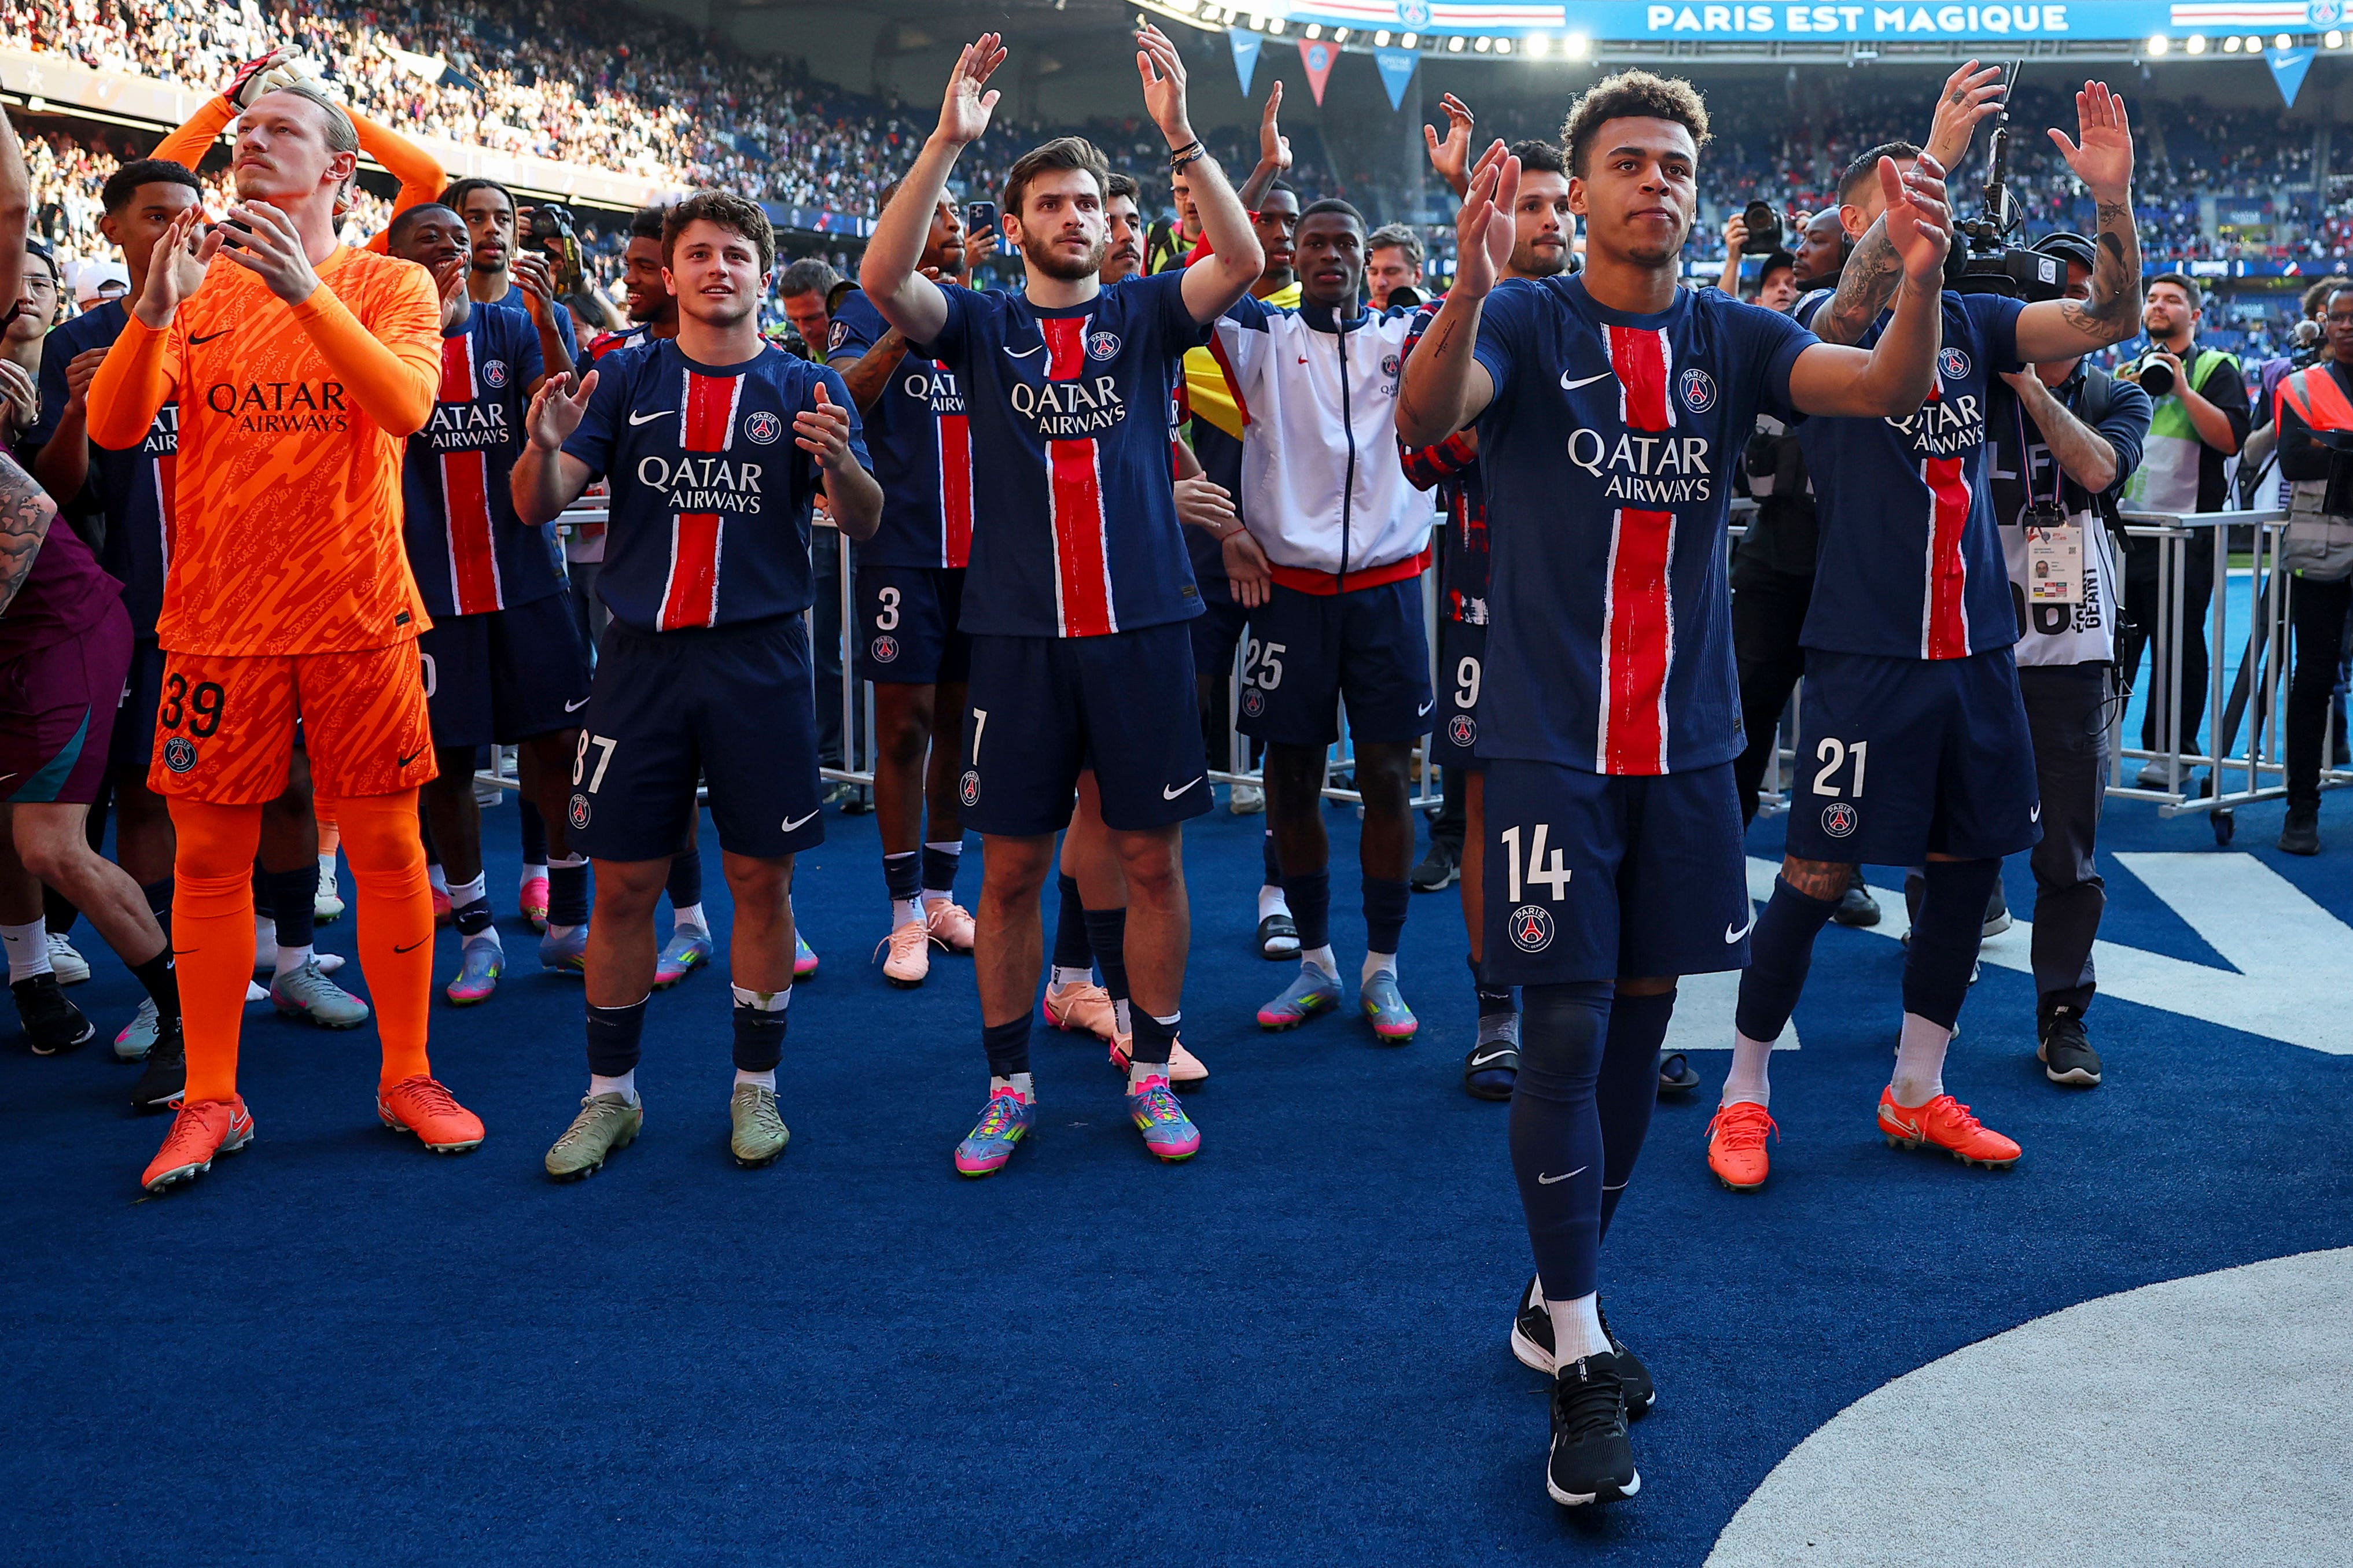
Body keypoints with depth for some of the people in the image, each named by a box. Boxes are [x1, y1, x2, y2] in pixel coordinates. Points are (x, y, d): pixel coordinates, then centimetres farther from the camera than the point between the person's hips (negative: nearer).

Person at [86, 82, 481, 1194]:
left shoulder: (391, 285, 2)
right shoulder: (200, 287, 8)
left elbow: (406, 406, -18)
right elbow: (113, 427, -3)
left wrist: (305, 290, -29)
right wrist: (156, 306, -19)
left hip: (357, 611, -2)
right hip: (218, 616, 2)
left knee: (386, 846, 2)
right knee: (208, 853, 3)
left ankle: (407, 1078, 16)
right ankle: (209, 1101, 13)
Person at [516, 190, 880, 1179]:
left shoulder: (803, 388, 5)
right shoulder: (627, 380, 7)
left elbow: (865, 524, -6)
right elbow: (535, 508, 1)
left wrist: (838, 462, -28)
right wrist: (545, 447, -22)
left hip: (760, 660, -1)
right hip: (642, 657, 1)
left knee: (760, 879, 4)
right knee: (623, 883, 4)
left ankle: (755, 1088, 19)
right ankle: (610, 1096, 18)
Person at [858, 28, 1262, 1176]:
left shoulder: (1143, 314, 6)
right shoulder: (982, 326, 5)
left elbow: (1241, 262, -12)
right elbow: (883, 278, -14)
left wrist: (1178, 134, -22)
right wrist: (947, 141, -22)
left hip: (1141, 626, 0)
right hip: (1020, 635, 0)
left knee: (1150, 856, 6)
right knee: (1011, 867, 5)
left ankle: (1150, 1076, 20)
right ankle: (1008, 1088, 19)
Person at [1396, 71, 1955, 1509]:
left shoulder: (1732, 339, 7)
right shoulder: (1527, 322, -4)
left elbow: (1886, 388, -8)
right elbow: (1424, 418, -23)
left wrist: (1920, 281, -28)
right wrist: (1470, 285, -42)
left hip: (1689, 742, 5)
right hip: (1553, 741, -4)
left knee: (1640, 1023, 11)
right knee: (1565, 1036, -5)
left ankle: (1558, 1305, 26)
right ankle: (1579, 1360, 5)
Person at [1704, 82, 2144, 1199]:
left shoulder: (1970, 321, 10)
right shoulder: (1823, 324, -4)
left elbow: (2110, 318, 2)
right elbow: (1854, 308, -28)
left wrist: (2112, 198, -14)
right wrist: (1929, 163, -36)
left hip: (1977, 647, 6)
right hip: (1866, 649, -6)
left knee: (1969, 862, 11)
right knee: (1816, 875, -3)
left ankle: (1917, 1096, 26)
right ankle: (1744, 1096, 13)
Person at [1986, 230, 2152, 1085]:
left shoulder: (2118, 399, 9)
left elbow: (2098, 468, -13)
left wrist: (2029, 379, -16)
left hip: (2069, 652, 1)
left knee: (2070, 851, 2)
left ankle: (2063, 1014, 13)